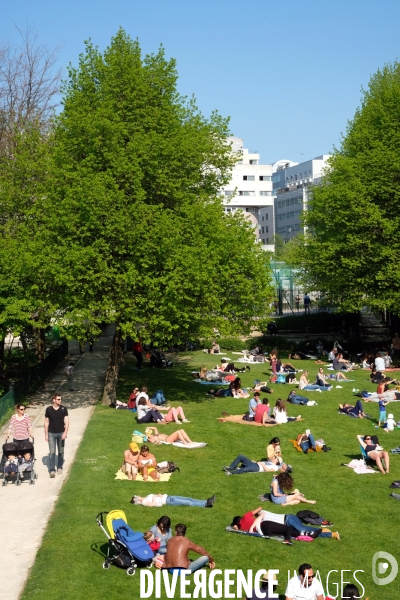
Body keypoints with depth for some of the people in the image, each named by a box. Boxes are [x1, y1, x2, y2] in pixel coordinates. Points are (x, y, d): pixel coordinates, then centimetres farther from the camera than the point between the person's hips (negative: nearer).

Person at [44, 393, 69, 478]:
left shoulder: (63, 409, -1)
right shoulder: (49, 409, -1)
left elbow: (67, 421, -4)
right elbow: (46, 422, 5)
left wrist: (65, 432, -15)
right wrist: (46, 434, 2)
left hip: (61, 433, 1)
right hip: (51, 433, -1)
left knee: (61, 451, 9)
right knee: (52, 452, -6)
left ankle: (59, 467, 24)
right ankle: (52, 470, -7)